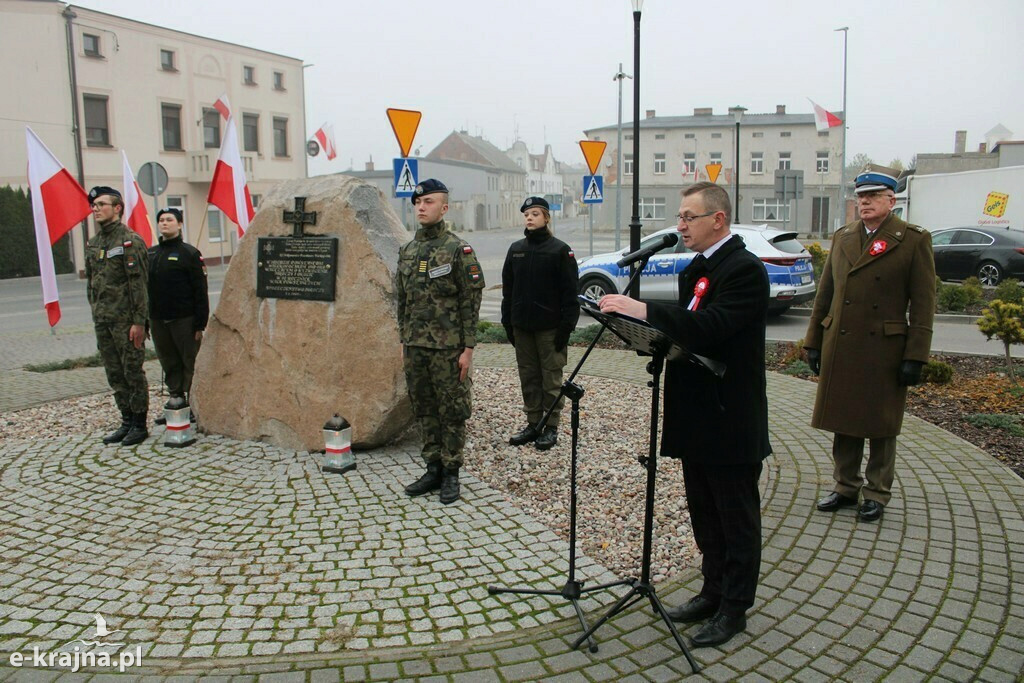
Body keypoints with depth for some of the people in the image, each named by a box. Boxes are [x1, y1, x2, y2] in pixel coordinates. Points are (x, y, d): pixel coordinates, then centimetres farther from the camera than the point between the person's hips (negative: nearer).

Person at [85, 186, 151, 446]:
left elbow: (139, 283, -14)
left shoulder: (130, 240, -9)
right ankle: (127, 422, 22)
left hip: (126, 320, -7)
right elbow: (90, 282, 19)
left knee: (132, 373, 0)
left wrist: (139, 321, -18)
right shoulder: (92, 244, 13)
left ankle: (139, 425, 9)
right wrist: (95, 314, 14)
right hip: (102, 321, 7)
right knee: (114, 375, 12)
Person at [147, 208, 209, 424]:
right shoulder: (150, 254, 12)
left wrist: (200, 325, -13)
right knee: (170, 365, 12)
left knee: (190, 363, 2)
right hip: (158, 321, 6)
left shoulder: (189, 253, -5)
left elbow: (200, 291, -9)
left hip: (184, 320, -6)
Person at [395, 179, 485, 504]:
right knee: (424, 410, 12)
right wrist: (404, 340, 14)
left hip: (448, 348, -6)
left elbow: (471, 301, -10)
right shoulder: (407, 251, 11)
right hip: (415, 347, 6)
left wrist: (468, 348, -13)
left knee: (452, 411, 3)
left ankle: (451, 473, 15)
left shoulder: (458, 249, -8)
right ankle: (433, 469, 24)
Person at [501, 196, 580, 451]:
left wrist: (566, 327, -13)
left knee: (551, 377, 3)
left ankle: (551, 427, 12)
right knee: (528, 377, 11)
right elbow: (508, 289, 14)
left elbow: (571, 291, -8)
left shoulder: (560, 250, -5)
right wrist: (507, 323, 9)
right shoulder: (516, 249, 10)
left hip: (550, 327, -5)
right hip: (521, 327, 5)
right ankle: (533, 423, 22)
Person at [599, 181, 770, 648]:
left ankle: (734, 609, 23)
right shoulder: (696, 269, 13)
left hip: (731, 422, -9)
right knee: (705, 514, 20)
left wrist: (643, 310, -35)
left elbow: (709, 327, -31)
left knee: (737, 519, 8)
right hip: (697, 417, 9)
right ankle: (713, 592, 36)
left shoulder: (745, 269, -17)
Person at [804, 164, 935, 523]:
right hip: (839, 348, 4)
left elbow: (923, 304, -5)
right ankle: (846, 487, 27)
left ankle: (877, 493, 23)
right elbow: (825, 294, 12)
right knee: (843, 422, 12)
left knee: (880, 426, 8)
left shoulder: (914, 240, -4)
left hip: (884, 350, -4)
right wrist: (814, 342, 10)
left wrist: (915, 356, -10)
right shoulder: (842, 237, 10)